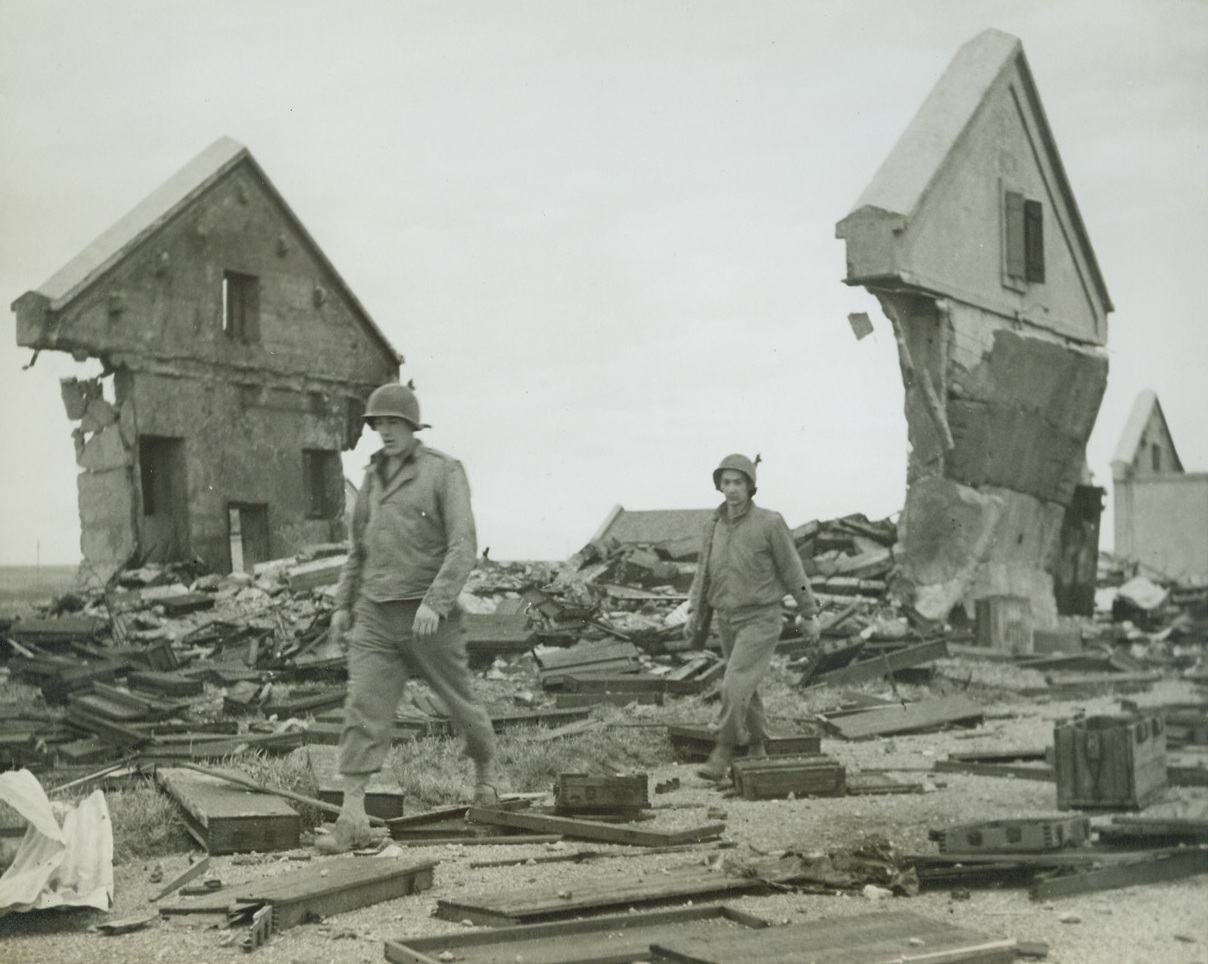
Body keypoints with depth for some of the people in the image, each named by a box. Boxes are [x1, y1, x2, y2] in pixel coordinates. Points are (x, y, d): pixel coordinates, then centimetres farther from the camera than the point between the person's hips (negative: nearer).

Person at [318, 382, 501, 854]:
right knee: (363, 710, -9)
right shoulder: (374, 475, 12)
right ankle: (352, 819, -13)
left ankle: (486, 770, 40)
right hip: (375, 617, 4)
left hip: (428, 615, -4)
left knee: (459, 700, 12)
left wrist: (436, 602, -26)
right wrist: (343, 604, 15)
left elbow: (463, 545, -16)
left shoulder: (445, 471, -7)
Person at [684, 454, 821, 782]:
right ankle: (757, 749, 33)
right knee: (745, 688, 15)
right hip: (727, 620, 6)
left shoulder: (770, 522, -13)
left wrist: (809, 614, -2)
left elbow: (792, 568, -6)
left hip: (761, 621, -6)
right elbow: (704, 572, 11)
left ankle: (722, 753, -8)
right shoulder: (714, 524, 3)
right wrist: (695, 616, 4)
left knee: (735, 685, -17)